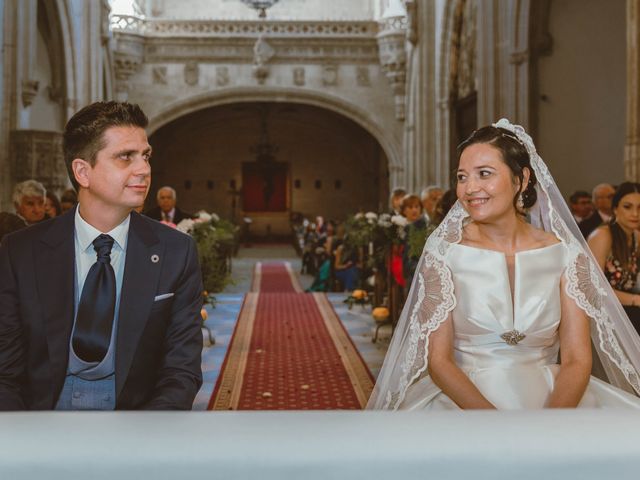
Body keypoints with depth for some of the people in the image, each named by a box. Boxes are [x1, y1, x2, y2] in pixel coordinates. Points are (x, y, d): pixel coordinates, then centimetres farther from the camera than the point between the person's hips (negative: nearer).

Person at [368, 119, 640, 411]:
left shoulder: (566, 254, 0)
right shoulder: (444, 252, -4)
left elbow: (576, 359, -4)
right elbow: (438, 360, -7)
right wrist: (493, 422, -22)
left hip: (551, 398, 2)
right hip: (462, 396, -1)